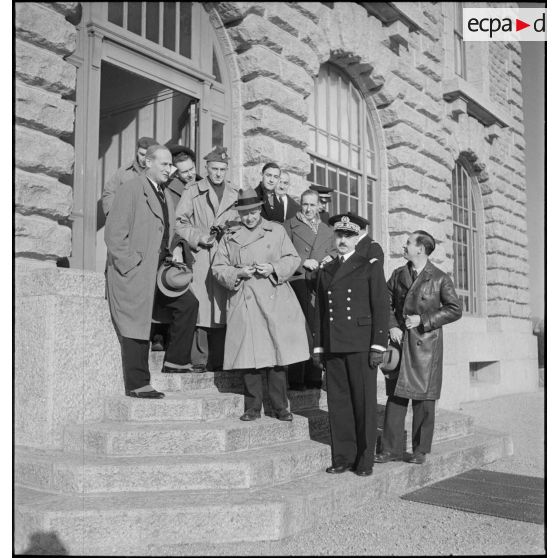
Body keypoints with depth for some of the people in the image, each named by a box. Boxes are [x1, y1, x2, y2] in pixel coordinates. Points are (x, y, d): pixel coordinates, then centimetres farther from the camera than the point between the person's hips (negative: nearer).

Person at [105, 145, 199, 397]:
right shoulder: (130, 189, -9)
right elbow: (114, 234, -13)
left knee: (188, 303, 4)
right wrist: (131, 264, -17)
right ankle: (137, 385, 5)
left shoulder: (165, 195, 18)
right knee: (136, 326, -4)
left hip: (158, 270, 8)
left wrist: (175, 249, 8)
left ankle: (175, 360, 15)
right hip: (132, 272, -8)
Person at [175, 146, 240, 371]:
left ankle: (218, 360, 7)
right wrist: (198, 237, -10)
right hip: (200, 257, -2)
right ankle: (201, 359, 0)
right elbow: (180, 221, 2)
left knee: (221, 308, 1)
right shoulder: (193, 192, 7)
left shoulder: (235, 194, 16)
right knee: (200, 308, -7)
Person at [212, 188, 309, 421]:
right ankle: (253, 407, 10)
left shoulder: (277, 230, 12)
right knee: (250, 355, -1)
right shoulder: (230, 236, 13)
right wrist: (238, 273, -8)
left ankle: (280, 407, 9)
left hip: (274, 302, 0)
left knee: (277, 352, -2)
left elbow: (292, 259, 10)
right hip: (244, 303, 1)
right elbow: (218, 268, 10)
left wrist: (273, 268, -8)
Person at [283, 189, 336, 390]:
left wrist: (330, 260, 2)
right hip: (297, 282, -4)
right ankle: (295, 379, -6)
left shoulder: (327, 230, 23)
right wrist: (303, 262, -10)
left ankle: (314, 377, 7)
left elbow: (334, 253, 24)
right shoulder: (290, 225, 10)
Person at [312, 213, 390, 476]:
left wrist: (378, 346, -9)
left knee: (364, 402, 0)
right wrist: (318, 346, 12)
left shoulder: (370, 267, 5)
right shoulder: (325, 271, 17)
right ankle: (342, 457, 14)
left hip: (361, 344, -4)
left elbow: (381, 307, -1)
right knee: (338, 402, 5)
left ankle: (365, 460, 10)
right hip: (333, 346, 4)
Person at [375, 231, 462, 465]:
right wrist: (391, 326, -3)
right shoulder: (398, 275, 10)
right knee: (395, 396, 3)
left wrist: (423, 320, -10)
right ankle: (391, 448, 9)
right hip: (400, 342, 3)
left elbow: (455, 309, -3)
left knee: (423, 399, 2)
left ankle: (420, 450, 14)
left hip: (426, 343, -3)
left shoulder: (440, 278, -2)